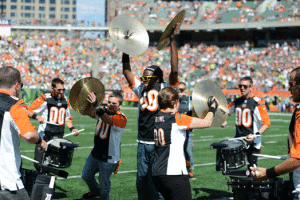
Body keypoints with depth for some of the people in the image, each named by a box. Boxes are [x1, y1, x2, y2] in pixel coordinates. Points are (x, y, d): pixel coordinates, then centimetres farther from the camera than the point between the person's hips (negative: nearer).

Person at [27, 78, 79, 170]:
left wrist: (72, 128, 6)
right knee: (38, 164, -8)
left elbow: (67, 118, 23)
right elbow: (29, 111, -4)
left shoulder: (65, 101, 12)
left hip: (59, 138, 4)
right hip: (44, 136, -4)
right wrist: (37, 116, -23)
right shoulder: (45, 99, -3)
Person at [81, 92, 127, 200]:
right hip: (95, 154, 6)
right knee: (86, 176, 22)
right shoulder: (103, 111, 1)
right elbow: (90, 113, -15)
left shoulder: (121, 118, -19)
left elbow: (108, 120, -38)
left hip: (109, 158, -6)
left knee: (104, 185, 4)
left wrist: (96, 106, -52)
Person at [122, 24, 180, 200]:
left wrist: (173, 42, -17)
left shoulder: (165, 89, -3)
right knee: (142, 182, 12)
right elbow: (127, 71, 14)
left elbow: (174, 71, -15)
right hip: (143, 144, 6)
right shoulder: (141, 89, 11)